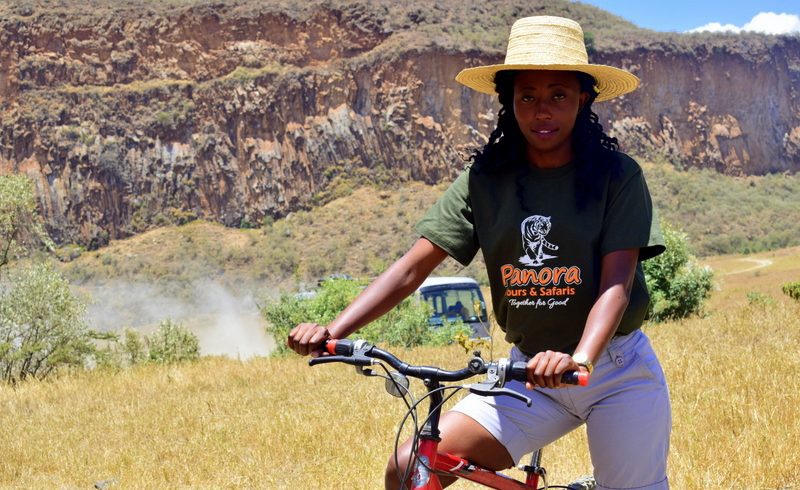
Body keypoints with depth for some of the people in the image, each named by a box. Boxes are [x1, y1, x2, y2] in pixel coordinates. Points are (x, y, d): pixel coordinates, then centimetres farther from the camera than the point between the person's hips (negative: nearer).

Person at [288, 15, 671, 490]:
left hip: (616, 372, -2)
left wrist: (580, 358, -38)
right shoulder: (485, 180, -1)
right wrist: (334, 330, -21)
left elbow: (616, 282, -18)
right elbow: (414, 264, -7)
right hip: (530, 373, 3)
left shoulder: (616, 175, -9)